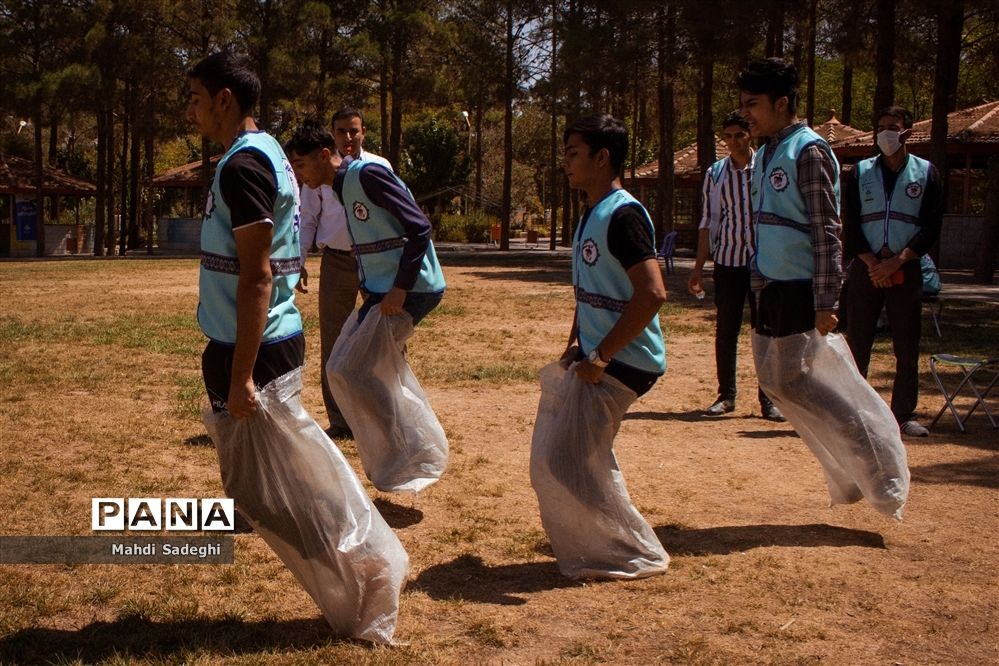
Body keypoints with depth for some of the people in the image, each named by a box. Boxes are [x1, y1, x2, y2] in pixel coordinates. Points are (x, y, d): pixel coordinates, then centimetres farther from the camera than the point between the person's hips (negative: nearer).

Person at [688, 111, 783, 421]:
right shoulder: (715, 174, 7)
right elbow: (708, 223, 9)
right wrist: (698, 268, 6)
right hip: (728, 262, 2)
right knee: (726, 331, 6)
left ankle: (768, 398, 11)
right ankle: (726, 395, 18)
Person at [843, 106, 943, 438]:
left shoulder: (926, 173, 5)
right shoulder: (861, 172, 8)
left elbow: (931, 227, -1)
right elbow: (850, 224, 2)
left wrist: (897, 261, -12)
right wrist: (872, 263, -11)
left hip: (905, 270, 0)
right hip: (866, 268, 1)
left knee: (907, 348, 2)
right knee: (857, 345, 1)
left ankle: (904, 415, 10)